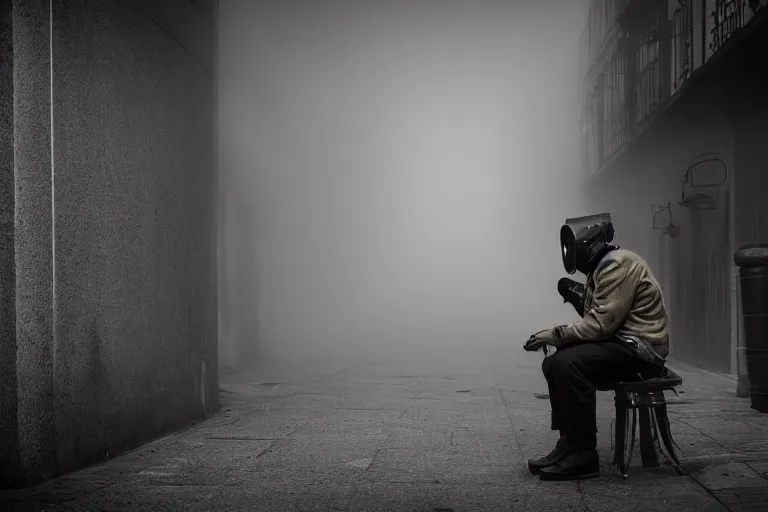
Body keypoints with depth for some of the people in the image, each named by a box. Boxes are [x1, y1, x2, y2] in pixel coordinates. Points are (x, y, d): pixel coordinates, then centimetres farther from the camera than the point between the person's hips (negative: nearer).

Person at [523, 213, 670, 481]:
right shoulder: (604, 267, 17)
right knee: (555, 364, 4)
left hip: (640, 348, -11)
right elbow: (598, 318, 12)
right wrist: (579, 296, -2)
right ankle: (569, 444, 2)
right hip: (621, 343, 11)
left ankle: (583, 455, -20)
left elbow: (601, 323, -23)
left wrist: (556, 334, -16)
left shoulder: (618, 265, -16)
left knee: (568, 365, -27)